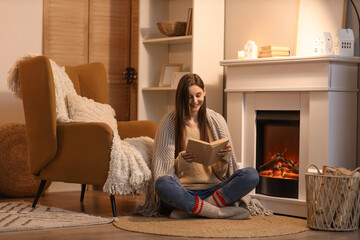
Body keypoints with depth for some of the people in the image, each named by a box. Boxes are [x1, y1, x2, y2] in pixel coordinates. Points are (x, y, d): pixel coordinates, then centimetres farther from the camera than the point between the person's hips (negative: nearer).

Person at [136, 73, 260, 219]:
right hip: (183, 191, -3)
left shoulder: (216, 120, 9)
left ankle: (190, 210, -26)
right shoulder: (169, 122, 2)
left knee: (252, 175, -22)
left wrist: (225, 157, -14)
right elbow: (163, 168, -2)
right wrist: (181, 161, -23)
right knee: (162, 184, -36)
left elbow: (221, 172, 9)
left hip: (213, 189, 3)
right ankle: (222, 212, -27)